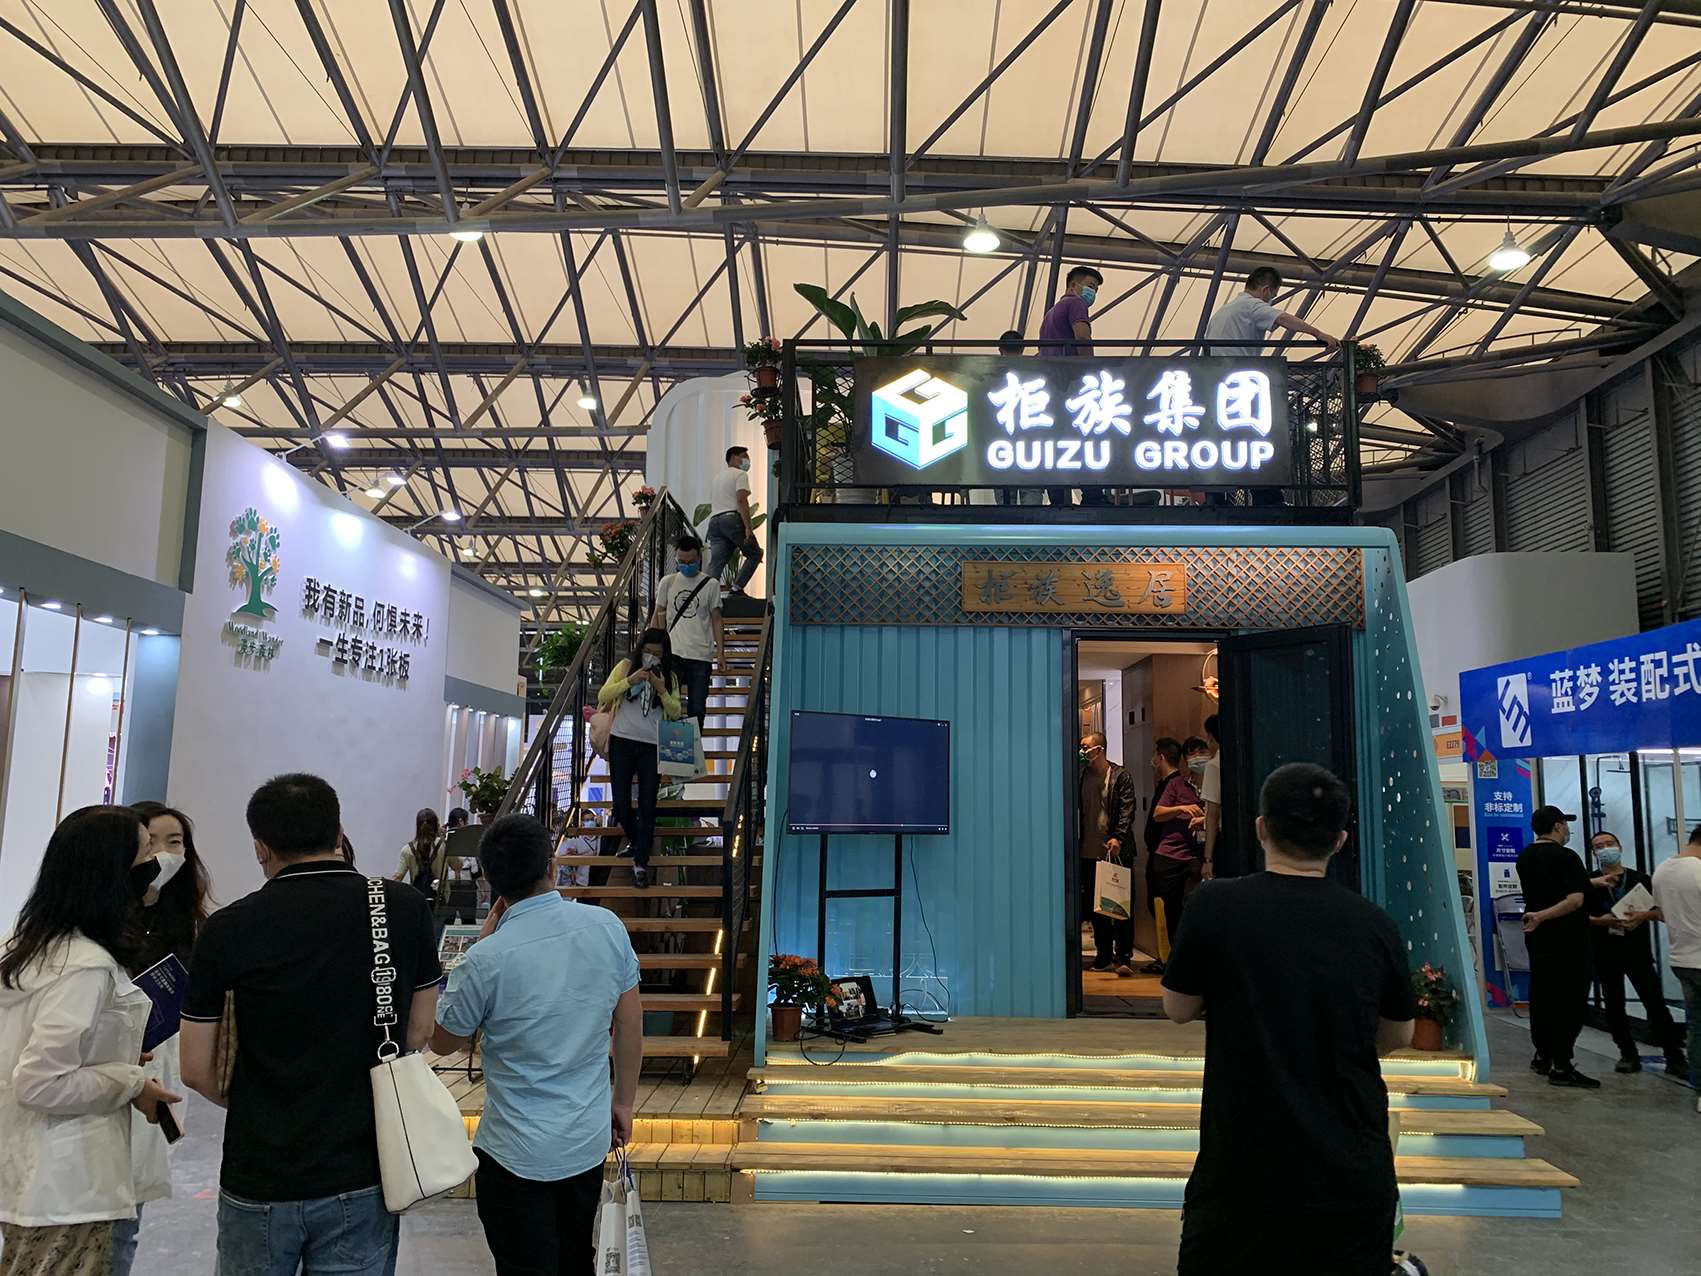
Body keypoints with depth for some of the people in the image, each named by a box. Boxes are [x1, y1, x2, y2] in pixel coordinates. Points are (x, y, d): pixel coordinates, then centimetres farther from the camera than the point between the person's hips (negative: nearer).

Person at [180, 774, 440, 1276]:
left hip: (259, 1182, 0)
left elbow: (195, 1070, -3)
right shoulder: (406, 908, -7)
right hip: (362, 1178, 1)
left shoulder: (228, 928, -11)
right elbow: (418, 1035, 2)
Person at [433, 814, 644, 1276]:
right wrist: (623, 1100, 14)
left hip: (519, 1154, -4)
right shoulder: (607, 927, -11)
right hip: (590, 1139, 4)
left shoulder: (486, 960, -22)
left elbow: (443, 1042, -3)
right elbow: (630, 1024, 0)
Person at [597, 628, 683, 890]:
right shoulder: (626, 667, 4)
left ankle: (641, 864, 4)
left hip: (652, 746, 0)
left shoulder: (670, 676, 7)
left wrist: (661, 689, -14)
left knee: (647, 806, -2)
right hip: (622, 741, 0)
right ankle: (635, 842, 32)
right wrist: (630, 680, -16)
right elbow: (603, 696, -5)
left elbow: (675, 712, 1)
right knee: (621, 802, 4)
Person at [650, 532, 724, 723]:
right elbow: (658, 616, 13)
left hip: (701, 656, -1)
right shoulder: (667, 582, 8)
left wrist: (720, 650, -3)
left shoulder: (711, 584, 4)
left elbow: (716, 620, 6)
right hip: (672, 653, 1)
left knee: (697, 708, 4)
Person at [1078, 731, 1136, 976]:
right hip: (1088, 853, 5)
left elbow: (1127, 810, -10)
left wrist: (1118, 838, -22)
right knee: (1095, 907, 10)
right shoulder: (1081, 775, 10)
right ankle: (1104, 956, 19)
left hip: (1114, 851, -5)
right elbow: (1076, 808, 13)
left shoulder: (1120, 776, -3)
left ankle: (1123, 958, -1)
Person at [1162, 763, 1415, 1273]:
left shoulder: (1216, 904, -13)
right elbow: (1398, 1037, 10)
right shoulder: (1374, 924, -4)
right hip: (1356, 1174, 2)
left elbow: (1178, 1009, 0)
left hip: (1246, 1169, -2)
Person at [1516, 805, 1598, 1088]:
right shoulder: (1566, 857, -13)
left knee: (1540, 998, 14)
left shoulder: (1524, 858, 10)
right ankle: (1561, 1066, -6)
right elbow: (1575, 899, -23)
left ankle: (1543, 1057, 23)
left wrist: (1592, 882, 25)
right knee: (1569, 1001, -5)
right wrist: (1542, 916, -19)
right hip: (1568, 941, -7)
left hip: (1538, 941, 8)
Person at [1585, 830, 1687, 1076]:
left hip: (1637, 950, -1)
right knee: (1614, 1006, 5)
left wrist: (1645, 915, -15)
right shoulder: (1589, 882, 5)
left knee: (1655, 1003, -6)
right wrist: (1599, 921, -17)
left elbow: (1661, 911, 3)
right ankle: (1628, 1055, 16)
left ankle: (1674, 1056, 2)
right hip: (1605, 953, 1)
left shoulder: (1640, 879, 6)